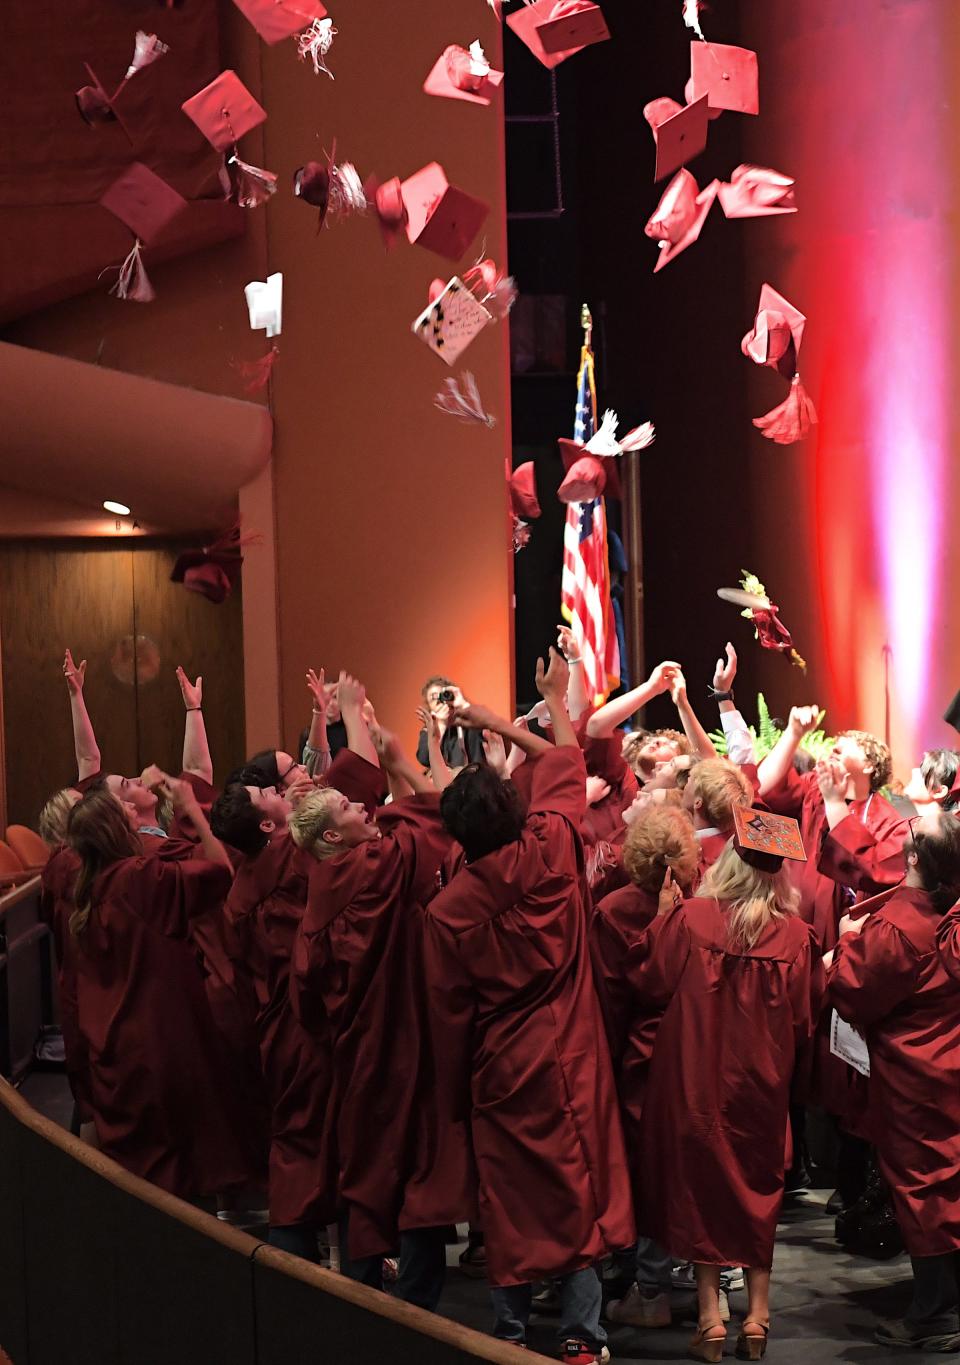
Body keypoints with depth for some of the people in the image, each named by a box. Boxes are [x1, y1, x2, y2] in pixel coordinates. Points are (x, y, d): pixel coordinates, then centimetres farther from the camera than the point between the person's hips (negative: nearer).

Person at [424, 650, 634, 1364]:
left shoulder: (449, 908, -12)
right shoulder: (551, 851, -11)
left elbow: (451, 1012, -4)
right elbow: (566, 762, 7)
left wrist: (456, 1095, 8)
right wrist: (554, 700, 21)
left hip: (500, 1066, 0)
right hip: (570, 1059, 1)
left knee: (510, 1196, 9)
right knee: (579, 1186, 6)